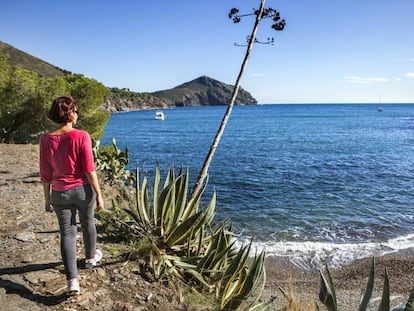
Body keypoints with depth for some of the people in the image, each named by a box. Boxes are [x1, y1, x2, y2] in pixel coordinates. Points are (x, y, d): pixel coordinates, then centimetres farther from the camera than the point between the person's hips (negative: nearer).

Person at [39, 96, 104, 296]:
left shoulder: (46, 139, -6)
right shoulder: (81, 136, -16)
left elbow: (45, 174, -1)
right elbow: (89, 169, -15)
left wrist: (47, 199, 10)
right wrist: (99, 194, -6)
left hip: (60, 193, 2)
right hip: (83, 189, -1)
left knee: (67, 233, 7)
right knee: (88, 224, 22)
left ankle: (72, 280, 4)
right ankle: (91, 257, 46)